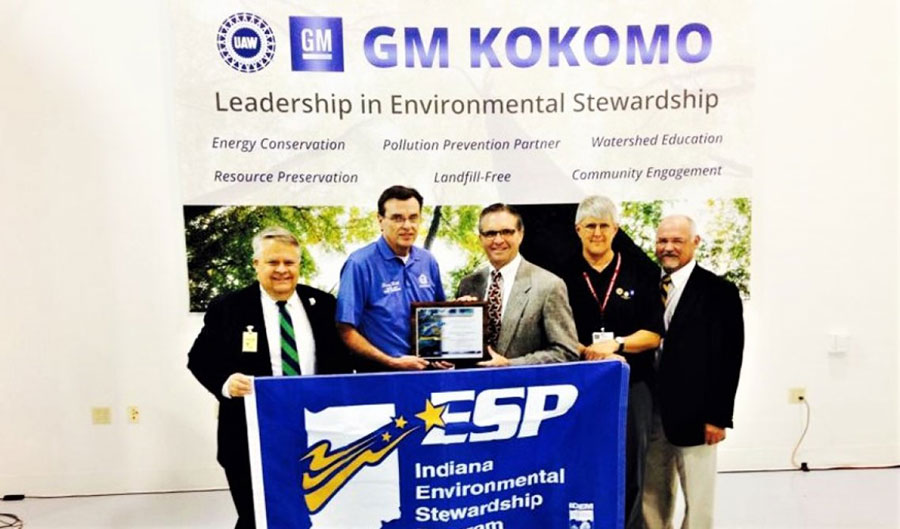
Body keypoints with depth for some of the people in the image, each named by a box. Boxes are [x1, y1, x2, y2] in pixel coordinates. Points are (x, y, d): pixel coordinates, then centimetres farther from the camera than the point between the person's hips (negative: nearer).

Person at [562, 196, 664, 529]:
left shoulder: (639, 274, 6)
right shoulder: (564, 276, 4)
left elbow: (654, 334, 2)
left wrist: (616, 344, -13)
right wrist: (586, 351, -14)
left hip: (631, 384, 0)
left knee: (630, 467, 7)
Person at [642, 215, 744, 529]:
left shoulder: (720, 292, -5)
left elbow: (729, 359, -7)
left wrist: (718, 417, -10)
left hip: (694, 415, -4)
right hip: (650, 411, 4)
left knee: (698, 500, 10)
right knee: (652, 497, 14)